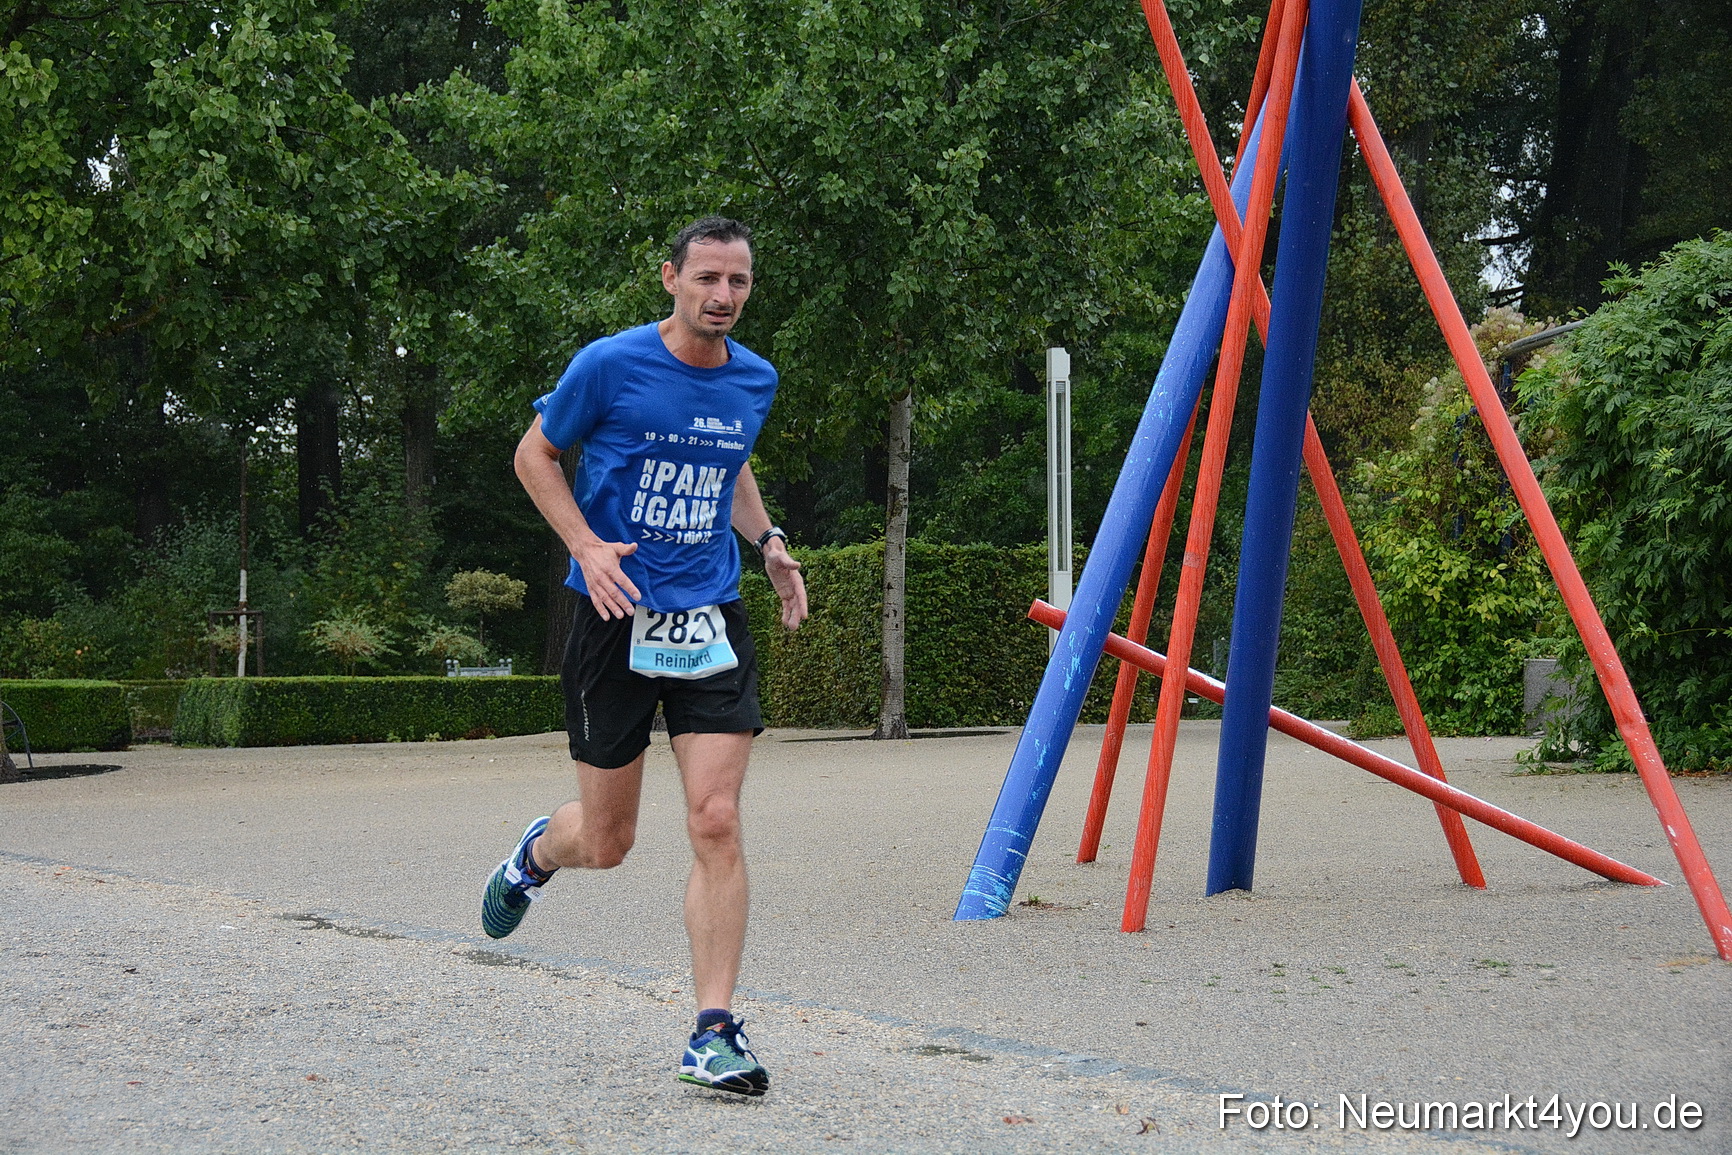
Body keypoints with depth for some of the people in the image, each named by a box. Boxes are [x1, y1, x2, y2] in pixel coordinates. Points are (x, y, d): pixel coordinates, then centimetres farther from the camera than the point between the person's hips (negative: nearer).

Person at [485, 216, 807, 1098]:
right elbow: (534, 453, 2)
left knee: (716, 822, -11)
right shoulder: (610, 365, -9)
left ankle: (714, 1031, -4)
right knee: (606, 843, 6)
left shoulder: (755, 382, 6)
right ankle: (537, 851, 45)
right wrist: (587, 546, -12)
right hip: (616, 618, -3)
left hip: (711, 618, 3)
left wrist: (767, 541, 10)